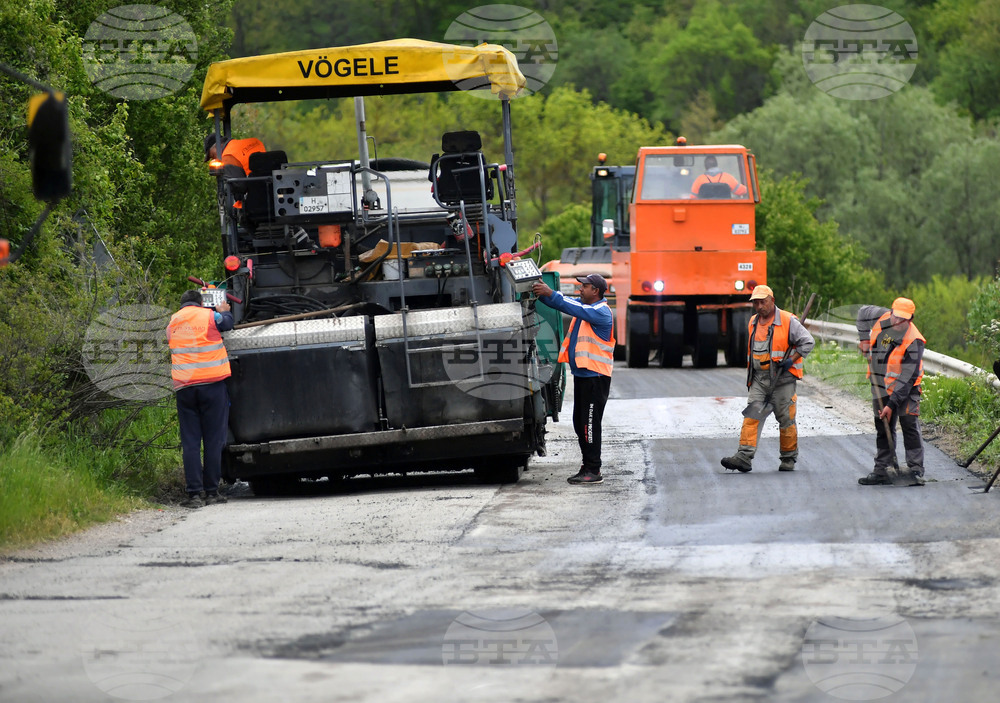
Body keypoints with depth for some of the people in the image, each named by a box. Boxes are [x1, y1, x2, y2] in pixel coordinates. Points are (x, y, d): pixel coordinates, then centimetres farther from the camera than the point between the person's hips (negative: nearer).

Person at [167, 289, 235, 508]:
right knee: (213, 440, 3)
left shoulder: (173, 322, 12)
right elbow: (228, 323, 17)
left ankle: (194, 493, -3)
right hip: (212, 383, -3)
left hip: (184, 387, 3)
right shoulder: (208, 316, 1)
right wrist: (223, 311, 39)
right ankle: (212, 492, 4)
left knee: (190, 442, 3)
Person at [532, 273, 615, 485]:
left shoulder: (601, 312, -14)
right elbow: (563, 303, 10)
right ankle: (588, 466, 20)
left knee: (590, 423, -8)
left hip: (595, 376, -10)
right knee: (580, 423, 12)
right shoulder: (584, 306, 14)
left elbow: (575, 309, -25)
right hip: (581, 373, 10)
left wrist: (550, 293, -25)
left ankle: (594, 471, -6)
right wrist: (542, 294, -8)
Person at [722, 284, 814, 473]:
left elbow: (808, 342, -8)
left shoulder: (788, 321, -8)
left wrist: (791, 360, -17)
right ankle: (744, 457, -20)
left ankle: (789, 458, 18)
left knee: (786, 419, 3)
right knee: (752, 415, -10)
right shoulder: (753, 323, 12)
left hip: (782, 378, -5)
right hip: (759, 378, 5)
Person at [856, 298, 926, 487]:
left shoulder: (914, 341, -24)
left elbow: (907, 378, -25)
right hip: (881, 386, 6)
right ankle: (882, 470, 14)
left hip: (905, 388, -6)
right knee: (883, 428, 9)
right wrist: (864, 338, 6)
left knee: (909, 426, -13)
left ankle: (916, 471, -14)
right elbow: (863, 312, 15)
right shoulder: (883, 318, -9)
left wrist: (892, 404, -27)